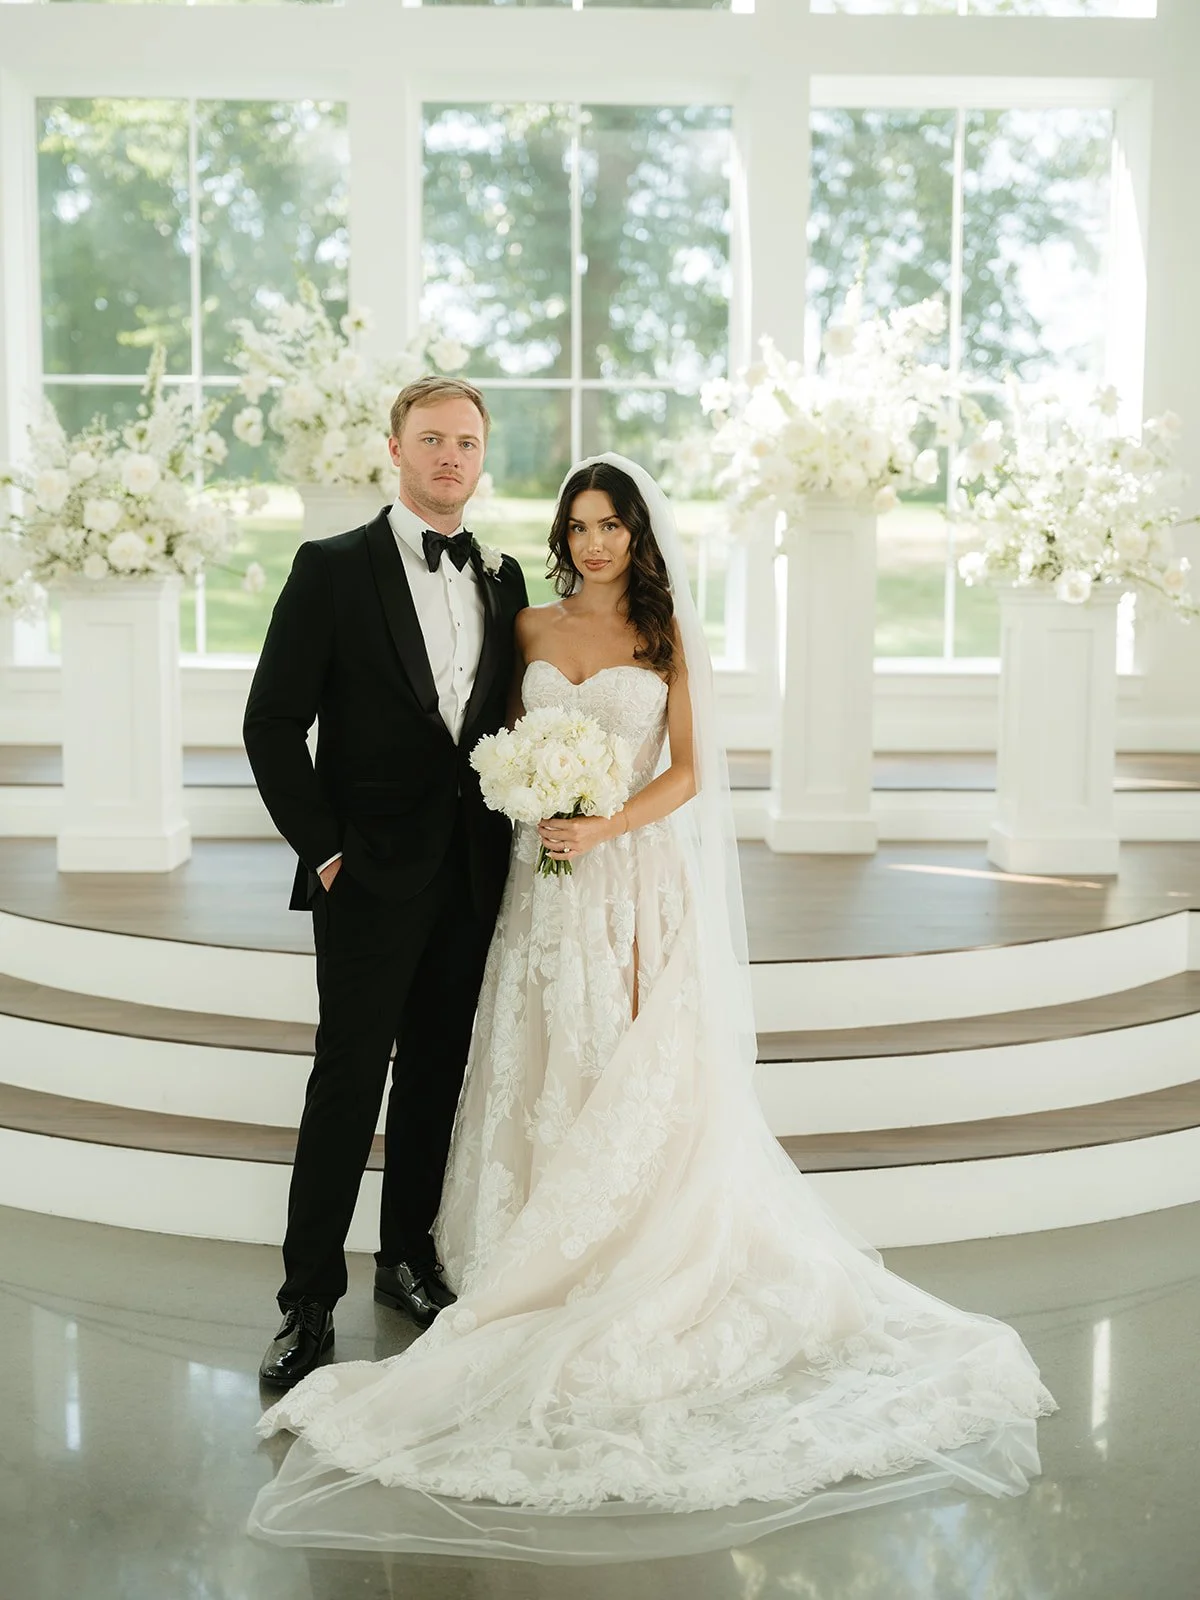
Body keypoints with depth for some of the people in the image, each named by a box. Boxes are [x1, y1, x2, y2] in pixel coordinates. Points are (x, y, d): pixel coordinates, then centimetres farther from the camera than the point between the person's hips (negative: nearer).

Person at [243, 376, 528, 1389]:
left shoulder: (504, 580, 10)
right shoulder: (334, 569, -5)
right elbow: (273, 725, -7)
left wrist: (509, 832, 4)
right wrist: (322, 848, -10)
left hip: (471, 876, 5)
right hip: (371, 877, -4)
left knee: (436, 1077, 14)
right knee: (347, 1086, 0)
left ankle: (409, 1257, 30)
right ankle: (310, 1300, 10)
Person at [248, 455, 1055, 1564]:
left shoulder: (672, 637, 3)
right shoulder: (531, 630, 11)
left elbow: (688, 770, -2)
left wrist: (605, 826, -16)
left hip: (642, 877, -3)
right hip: (550, 882, 3)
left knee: (641, 1076, -2)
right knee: (547, 1070, 4)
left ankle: (641, 1263, 8)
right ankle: (549, 1258, 15)